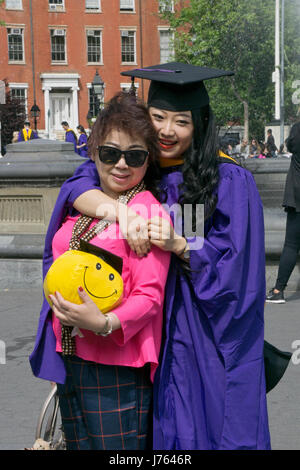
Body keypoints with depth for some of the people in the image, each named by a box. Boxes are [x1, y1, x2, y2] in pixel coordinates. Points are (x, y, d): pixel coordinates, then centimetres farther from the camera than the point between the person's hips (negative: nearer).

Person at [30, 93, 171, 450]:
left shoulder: (150, 213, -12)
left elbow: (150, 295, -17)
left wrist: (105, 323, -32)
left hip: (116, 369, -7)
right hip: (68, 361, 7)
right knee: (77, 445, 18)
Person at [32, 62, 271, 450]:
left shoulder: (229, 181, -6)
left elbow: (233, 262, -9)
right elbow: (77, 186, -11)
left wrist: (178, 245, -25)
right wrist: (122, 211, -30)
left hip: (207, 337, -3)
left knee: (203, 426, 4)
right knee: (157, 429, 9)